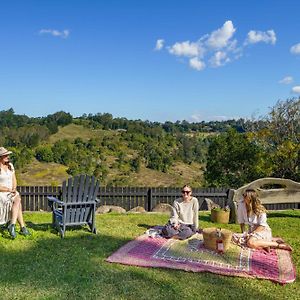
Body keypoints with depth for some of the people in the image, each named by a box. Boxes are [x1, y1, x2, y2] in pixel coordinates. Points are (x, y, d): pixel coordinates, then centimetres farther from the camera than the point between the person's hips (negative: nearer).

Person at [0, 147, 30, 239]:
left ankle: (12, 225, -25)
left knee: (17, 200, -24)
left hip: (11, 192, 6)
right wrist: (9, 190, -17)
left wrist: (14, 189, -8)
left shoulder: (10, 165, 6)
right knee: (18, 201, -26)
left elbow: (14, 180, 10)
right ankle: (22, 227, -24)